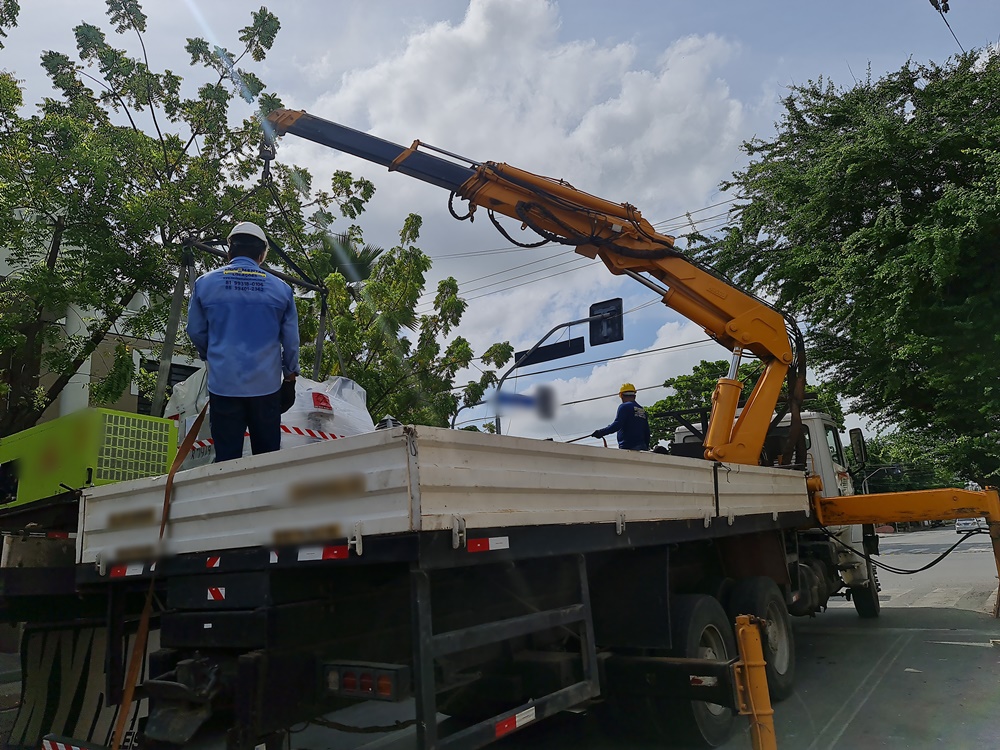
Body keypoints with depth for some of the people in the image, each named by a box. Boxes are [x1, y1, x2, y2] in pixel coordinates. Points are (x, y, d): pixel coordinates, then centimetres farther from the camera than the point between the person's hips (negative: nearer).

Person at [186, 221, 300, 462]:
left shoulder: (204, 283, -1)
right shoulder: (280, 288, -1)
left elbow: (196, 332, 9)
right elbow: (291, 338, 4)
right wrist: (291, 371, 22)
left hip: (223, 382, 0)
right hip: (266, 384, 0)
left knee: (226, 456, 8)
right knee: (267, 457, 13)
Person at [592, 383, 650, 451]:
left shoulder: (624, 407, -4)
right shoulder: (642, 410, 19)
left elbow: (617, 425, -17)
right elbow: (647, 433, 19)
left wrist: (601, 432, -14)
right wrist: (646, 448, 26)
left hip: (628, 447, -8)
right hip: (642, 448, 8)